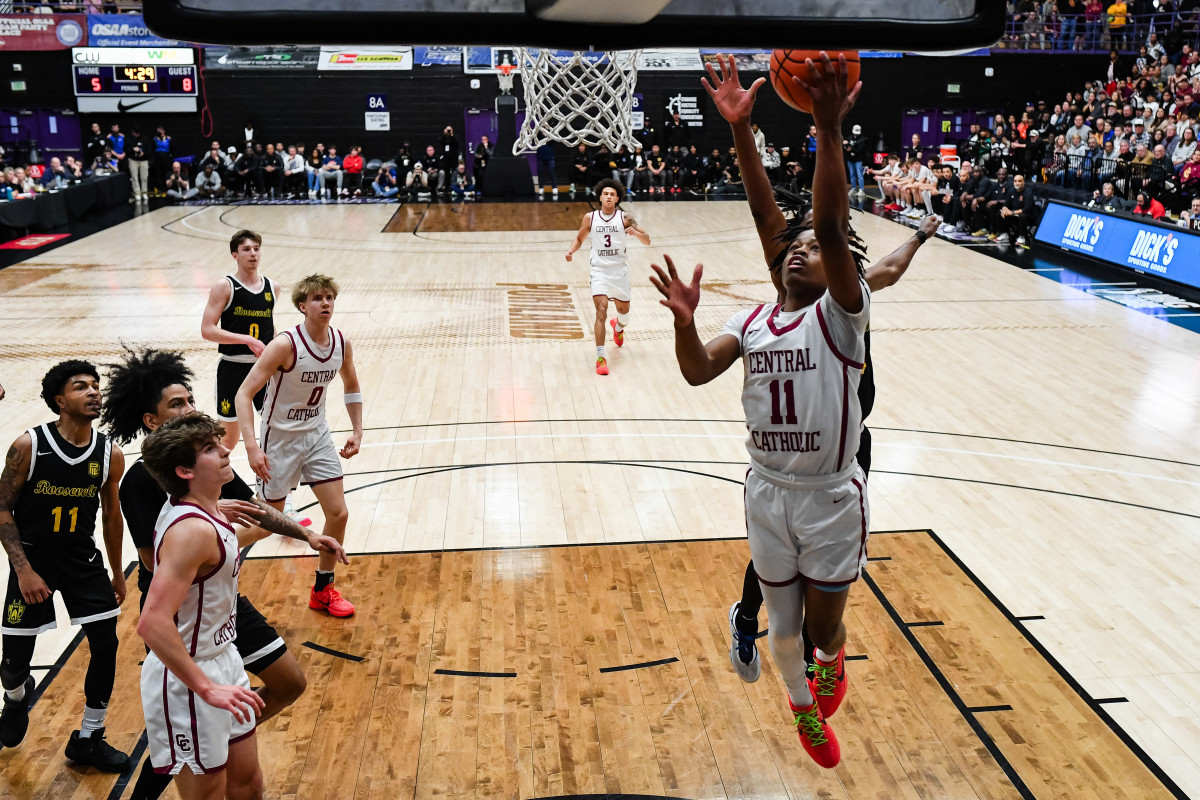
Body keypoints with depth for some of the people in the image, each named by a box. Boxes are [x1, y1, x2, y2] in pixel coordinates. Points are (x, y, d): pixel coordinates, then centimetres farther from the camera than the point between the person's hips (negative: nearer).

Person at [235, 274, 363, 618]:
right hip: (280, 438, -5)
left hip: (317, 435, 5)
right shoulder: (285, 345, -23)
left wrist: (357, 432, 4)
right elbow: (244, 394, -24)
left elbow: (352, 388, 13)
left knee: (338, 513, 2)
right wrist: (252, 447, -33)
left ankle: (323, 589, 21)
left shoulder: (341, 344, -6)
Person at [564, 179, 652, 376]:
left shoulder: (624, 218, -3)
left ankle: (618, 327, 55)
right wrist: (571, 250, -5)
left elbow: (647, 241, -5)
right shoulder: (590, 217, 1)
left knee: (624, 310, 16)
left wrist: (635, 233, -26)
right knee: (601, 310, -18)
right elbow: (579, 238, 15)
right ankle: (601, 357, -15)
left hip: (620, 270, 2)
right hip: (599, 270, -1)